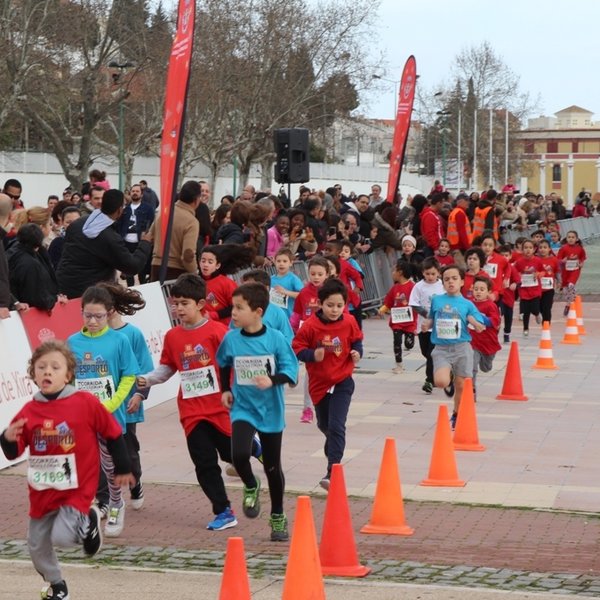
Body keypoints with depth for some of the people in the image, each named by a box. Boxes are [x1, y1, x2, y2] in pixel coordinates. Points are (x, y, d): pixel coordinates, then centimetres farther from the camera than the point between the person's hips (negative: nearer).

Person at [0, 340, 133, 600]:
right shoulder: (29, 411, -6)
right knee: (37, 545, 11)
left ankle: (87, 521, 15)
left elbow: (113, 434, -1)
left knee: (61, 537, -19)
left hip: (76, 489, -4)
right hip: (42, 492, 4)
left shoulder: (86, 403, -13)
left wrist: (122, 469, 6)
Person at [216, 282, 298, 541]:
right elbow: (224, 365, 15)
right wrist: (225, 390, 9)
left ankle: (278, 518, 28)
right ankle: (251, 487, 10)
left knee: (272, 466, 10)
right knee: (239, 455, -24)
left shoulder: (276, 339, -13)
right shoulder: (231, 339, -5)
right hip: (242, 408, 1)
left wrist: (272, 380, -31)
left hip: (270, 411, -1)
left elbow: (290, 370, -14)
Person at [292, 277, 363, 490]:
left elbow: (356, 339, 11)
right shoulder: (311, 325, -14)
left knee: (336, 426, -16)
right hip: (319, 383, 2)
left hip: (342, 382, -2)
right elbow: (297, 348, -8)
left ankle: (332, 472, -18)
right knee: (324, 425, 22)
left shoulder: (349, 322, -7)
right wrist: (313, 355, -26)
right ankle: (333, 451, 56)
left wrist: (357, 352, -9)